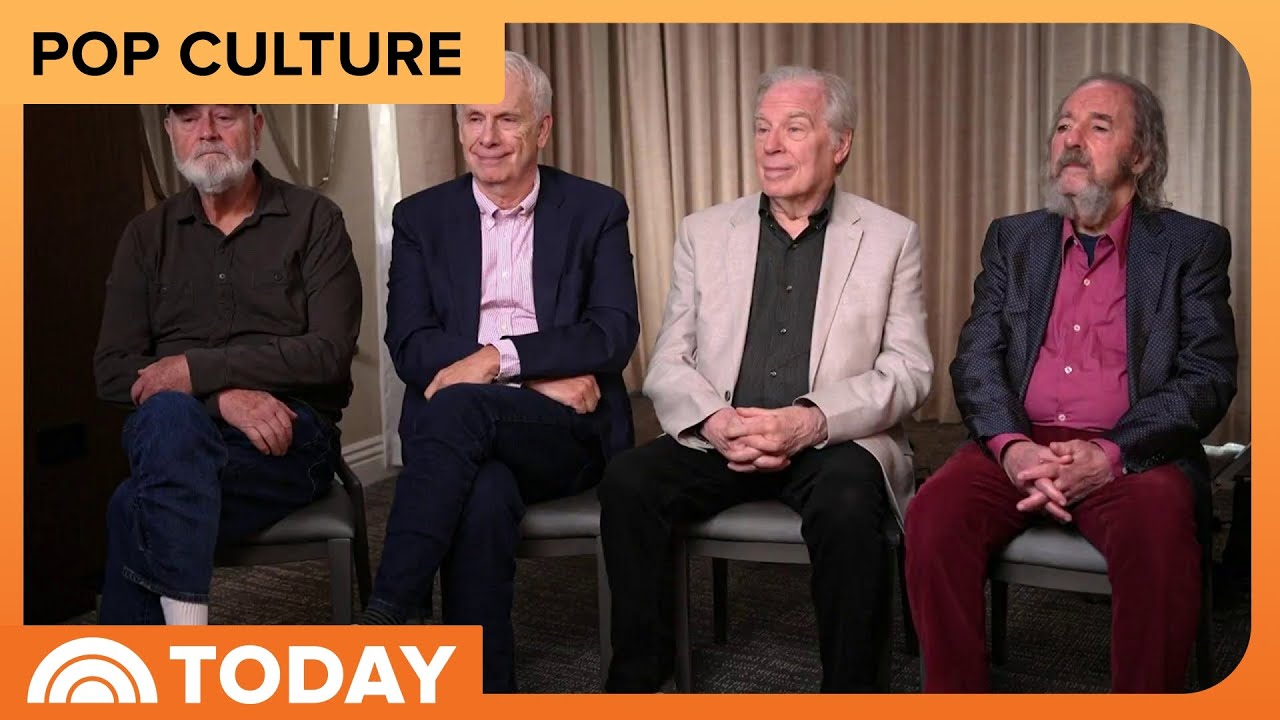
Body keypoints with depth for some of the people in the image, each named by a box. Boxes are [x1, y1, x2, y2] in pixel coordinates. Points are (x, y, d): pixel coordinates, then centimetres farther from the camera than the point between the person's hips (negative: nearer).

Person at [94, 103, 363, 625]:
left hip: (289, 435, -3)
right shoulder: (147, 235, 14)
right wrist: (223, 396, -14)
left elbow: (331, 352, -8)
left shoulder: (314, 220, 5)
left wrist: (196, 368, -15)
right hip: (172, 431, 3)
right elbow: (112, 369, 4)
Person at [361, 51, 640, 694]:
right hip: (464, 432, 2)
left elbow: (615, 335, -4)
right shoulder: (421, 217, 13)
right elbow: (408, 347, 1)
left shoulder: (596, 211, 8)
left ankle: (382, 623, -31)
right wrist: (542, 372, -11)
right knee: (485, 494, -35)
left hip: (566, 434, -1)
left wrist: (498, 358, -18)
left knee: (459, 406, -33)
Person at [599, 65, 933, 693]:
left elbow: (909, 370, -2)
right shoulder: (703, 233, 12)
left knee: (847, 504, -34)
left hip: (835, 443, -2)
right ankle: (636, 679, -8)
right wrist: (715, 421, -15)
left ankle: (849, 689, -13)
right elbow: (668, 364, 7)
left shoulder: (890, 237, 6)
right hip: (718, 440, 2)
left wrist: (812, 421, -18)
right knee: (626, 482, -24)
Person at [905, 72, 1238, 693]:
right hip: (1018, 446, 2)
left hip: (1134, 454, -2)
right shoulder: (1012, 240, 17)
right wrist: (1011, 447, -14)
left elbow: (1208, 375, -1)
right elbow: (976, 359, 7)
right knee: (934, 514, -28)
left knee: (1157, 528, -35)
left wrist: (1111, 454, -17)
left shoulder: (1192, 246, 9)